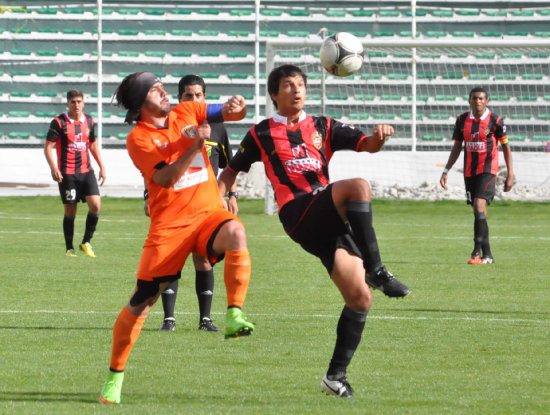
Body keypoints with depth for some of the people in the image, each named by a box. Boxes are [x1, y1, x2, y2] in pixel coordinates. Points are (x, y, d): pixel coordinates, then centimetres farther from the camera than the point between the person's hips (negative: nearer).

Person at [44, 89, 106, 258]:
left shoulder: (89, 121, 9)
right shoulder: (59, 122, -7)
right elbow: (48, 146, -9)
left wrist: (102, 167, 18)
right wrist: (54, 168, -22)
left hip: (86, 170, 4)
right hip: (67, 173, -4)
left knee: (95, 205, -11)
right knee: (70, 211, 1)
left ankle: (86, 242, 6)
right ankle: (69, 248, 14)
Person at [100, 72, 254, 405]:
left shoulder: (185, 113, 9)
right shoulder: (138, 139, -5)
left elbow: (231, 115, 15)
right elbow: (165, 178, -17)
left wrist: (237, 108, -9)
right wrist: (195, 146, -27)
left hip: (209, 213, 3)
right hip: (170, 224, -3)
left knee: (235, 232, -34)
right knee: (142, 301, -3)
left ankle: (235, 317, -34)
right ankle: (115, 376, 12)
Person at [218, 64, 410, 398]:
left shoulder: (324, 127, 20)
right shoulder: (262, 134, 14)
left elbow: (367, 145, 10)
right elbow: (232, 171, 22)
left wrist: (379, 137, -14)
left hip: (329, 218, 4)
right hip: (297, 214, -4)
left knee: (360, 297, -6)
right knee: (359, 187, -32)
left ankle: (336, 375, 5)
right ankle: (376, 271, -31)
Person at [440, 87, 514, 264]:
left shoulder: (495, 120, -6)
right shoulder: (462, 120, 6)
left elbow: (506, 146, 0)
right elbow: (457, 147, 14)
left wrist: (510, 174, -3)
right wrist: (446, 171, 9)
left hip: (488, 171, -5)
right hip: (469, 172, 5)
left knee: (479, 206, -20)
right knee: (478, 211, 7)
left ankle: (477, 251, -20)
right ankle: (487, 255, 13)